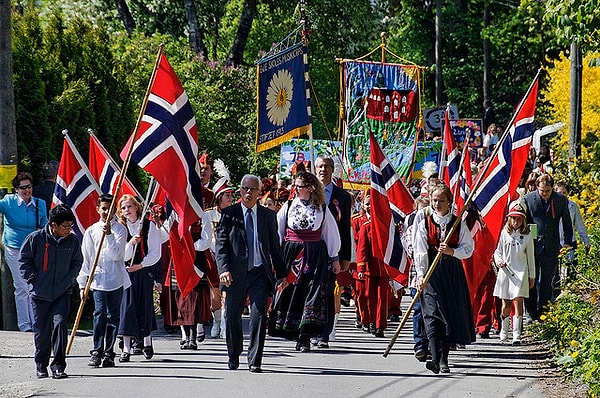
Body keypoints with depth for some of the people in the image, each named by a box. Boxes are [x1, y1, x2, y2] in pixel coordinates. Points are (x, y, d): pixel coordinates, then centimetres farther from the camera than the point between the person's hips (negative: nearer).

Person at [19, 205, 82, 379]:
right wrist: (32, 280, -5)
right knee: (41, 330, 5)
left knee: (60, 324, -13)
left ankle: (58, 366, -7)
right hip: (40, 293, -1)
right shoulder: (36, 238, -8)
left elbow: (77, 262, 14)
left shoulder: (73, 240, 0)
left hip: (62, 293, 1)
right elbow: (24, 260, 2)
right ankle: (41, 366, 21)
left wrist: (69, 280, 2)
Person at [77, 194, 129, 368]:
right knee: (100, 313, -12)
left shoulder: (120, 229, 3)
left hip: (116, 280, 0)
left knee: (113, 316, 2)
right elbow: (86, 260, 12)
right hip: (98, 280, 1)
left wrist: (109, 235, -17)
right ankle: (96, 352, -12)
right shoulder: (91, 231, 10)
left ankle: (109, 353, 10)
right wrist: (82, 284, 9)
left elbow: (117, 254, -9)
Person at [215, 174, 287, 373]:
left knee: (259, 316, -10)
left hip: (260, 272, 0)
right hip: (235, 273, 0)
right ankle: (234, 356, 28)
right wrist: (223, 269, -15)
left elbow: (275, 246, 14)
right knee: (233, 316, 8)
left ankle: (254, 361, -5)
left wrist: (281, 273, 11)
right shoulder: (229, 213, 3)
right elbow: (221, 244, -2)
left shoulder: (268, 215, 9)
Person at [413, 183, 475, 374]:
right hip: (431, 272, -2)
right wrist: (421, 274, -13)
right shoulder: (424, 224, 4)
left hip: (453, 272, 2)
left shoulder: (459, 224, 6)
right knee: (432, 314, -14)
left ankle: (444, 360, 10)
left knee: (451, 315, 1)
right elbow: (420, 252, -2)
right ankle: (435, 358, -24)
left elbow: (468, 249, 5)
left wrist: (452, 251, -13)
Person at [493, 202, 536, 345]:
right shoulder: (505, 233, 5)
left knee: (518, 301, -12)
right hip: (505, 272, 2)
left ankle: (516, 335, -14)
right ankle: (504, 330, 29)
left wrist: (532, 276, 12)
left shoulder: (527, 236, 3)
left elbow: (530, 257, 10)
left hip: (520, 273, -2)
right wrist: (499, 261, -9)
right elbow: (498, 251, 13)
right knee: (505, 303, 7)